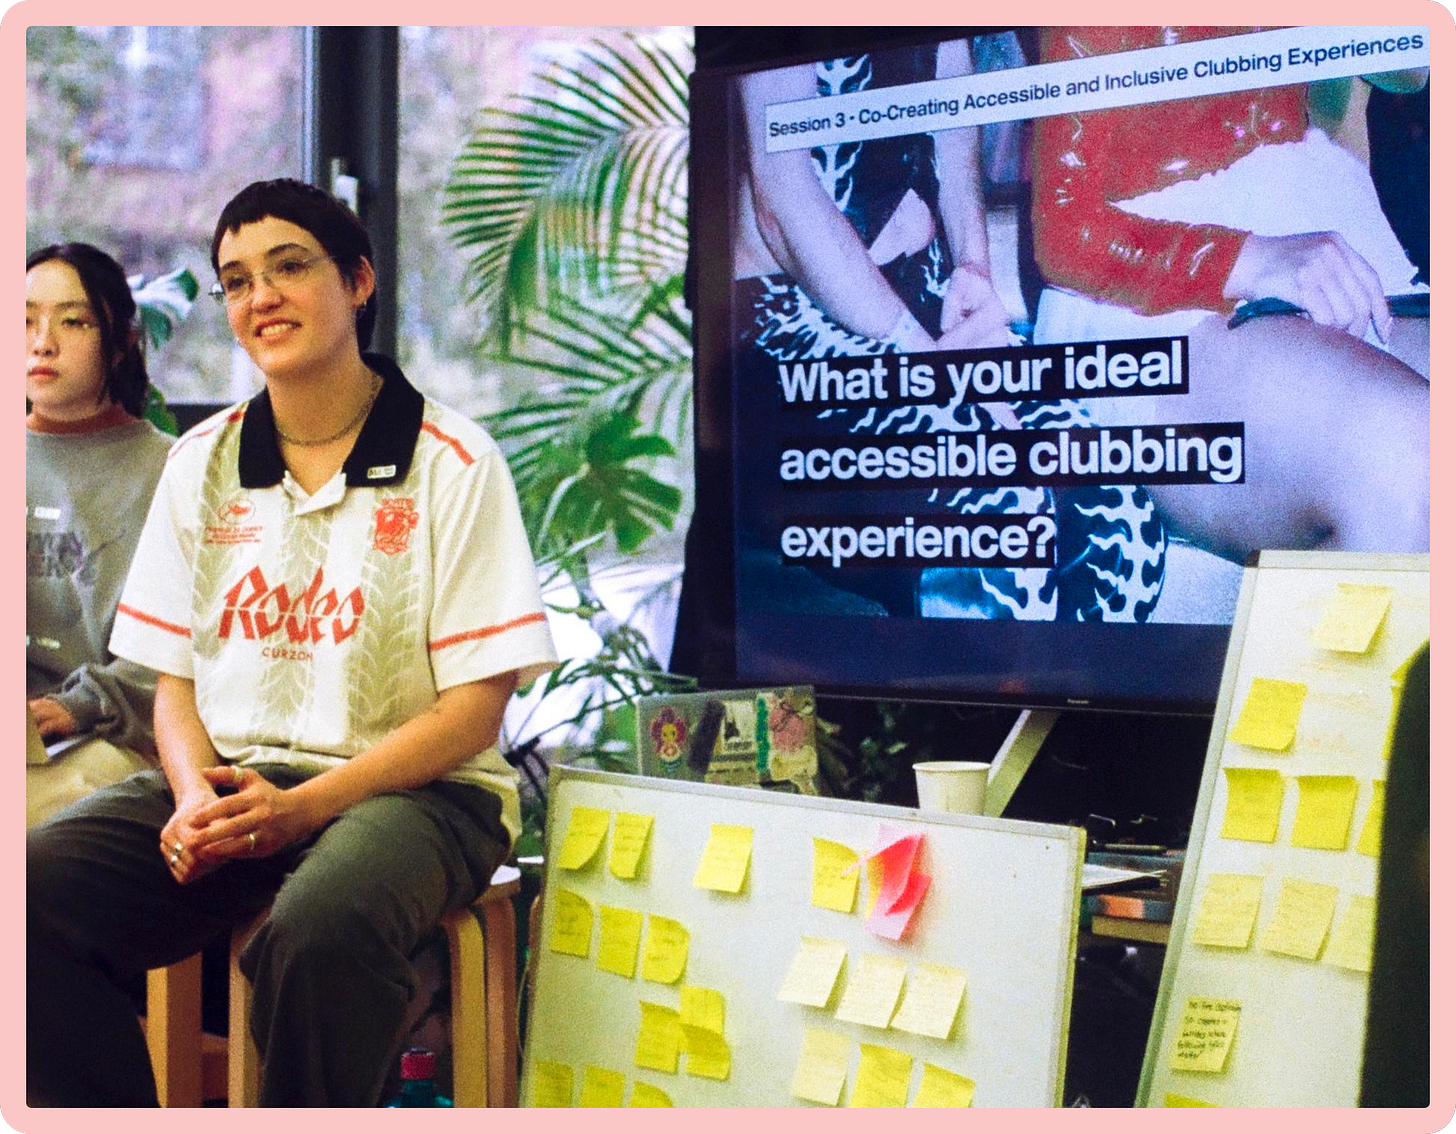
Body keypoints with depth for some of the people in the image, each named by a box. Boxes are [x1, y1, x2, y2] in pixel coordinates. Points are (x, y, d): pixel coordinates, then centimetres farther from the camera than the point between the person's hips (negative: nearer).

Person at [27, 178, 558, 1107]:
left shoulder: (452, 463, -2)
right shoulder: (201, 462, 13)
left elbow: (473, 711, -5)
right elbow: (174, 679, 13)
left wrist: (301, 807, -17)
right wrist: (196, 795, -10)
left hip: (408, 786, -4)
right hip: (230, 780, 4)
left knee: (320, 928, -38)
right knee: (30, 892, -25)